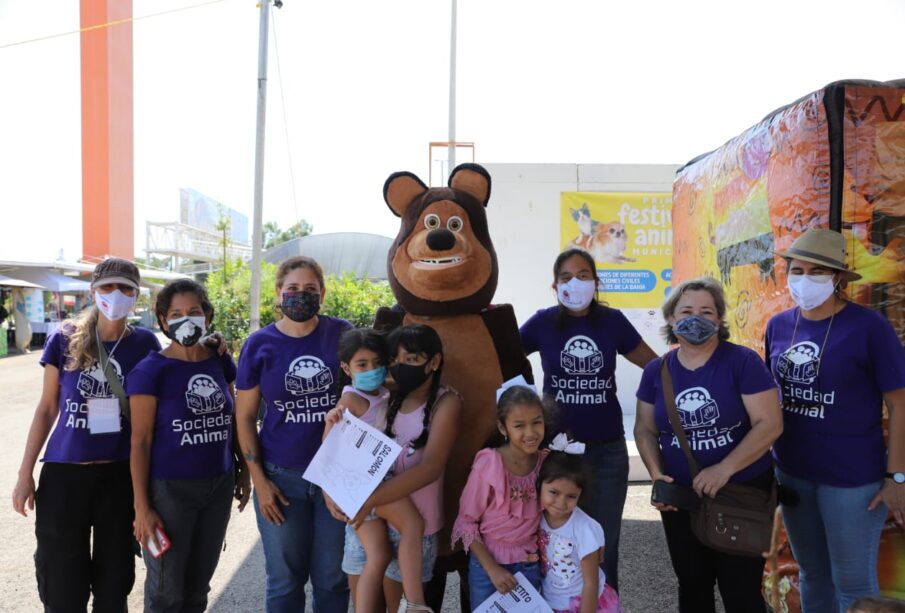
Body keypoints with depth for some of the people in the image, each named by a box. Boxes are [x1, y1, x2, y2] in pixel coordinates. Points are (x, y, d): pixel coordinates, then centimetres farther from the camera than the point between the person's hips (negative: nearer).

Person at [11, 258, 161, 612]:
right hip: (64, 474, 0)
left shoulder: (144, 343, -3)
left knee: (114, 583, 14)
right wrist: (25, 473, 4)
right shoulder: (64, 340, -3)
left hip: (121, 476, 0)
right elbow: (47, 408, 4)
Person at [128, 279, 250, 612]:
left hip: (219, 486, 5)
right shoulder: (150, 371, -11)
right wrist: (141, 507, -12)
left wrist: (244, 471, 12)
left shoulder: (221, 362, 3)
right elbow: (140, 442, -11)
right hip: (169, 489, -4)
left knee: (198, 586, 18)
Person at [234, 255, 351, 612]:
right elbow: (244, 417, 1)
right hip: (281, 476, 0)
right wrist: (259, 480, -5)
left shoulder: (342, 333, -2)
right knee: (285, 581, 14)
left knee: (333, 578, 12)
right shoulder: (259, 344, -3)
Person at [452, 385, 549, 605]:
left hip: (529, 566, 3)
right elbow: (466, 521, -12)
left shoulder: (547, 463, -8)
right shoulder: (489, 463, -20)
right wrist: (492, 568, -13)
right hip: (487, 563, -3)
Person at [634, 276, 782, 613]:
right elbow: (645, 429, 7)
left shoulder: (743, 361, -12)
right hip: (680, 497, 4)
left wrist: (725, 468, -25)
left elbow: (770, 424, -16)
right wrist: (656, 473, -9)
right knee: (692, 585, 19)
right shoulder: (656, 370, 0)